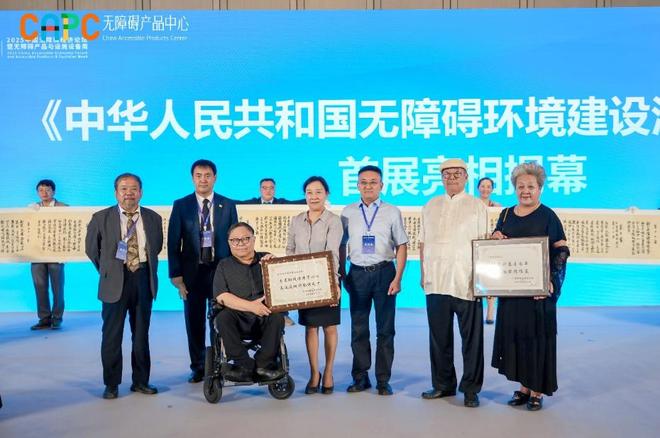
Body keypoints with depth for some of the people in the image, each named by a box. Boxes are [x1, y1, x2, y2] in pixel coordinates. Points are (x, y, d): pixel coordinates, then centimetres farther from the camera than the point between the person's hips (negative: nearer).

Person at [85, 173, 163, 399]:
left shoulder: (153, 218, 4)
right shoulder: (101, 218, -2)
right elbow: (91, 249, 9)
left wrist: (146, 268, 11)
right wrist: (108, 270, 12)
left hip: (143, 280, 2)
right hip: (115, 282, -2)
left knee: (141, 334, 11)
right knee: (112, 335, 4)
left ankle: (141, 381, 23)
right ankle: (111, 384, 18)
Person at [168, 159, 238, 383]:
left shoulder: (228, 205, 5)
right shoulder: (181, 205, 4)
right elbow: (173, 243, 2)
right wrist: (176, 274, -5)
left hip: (221, 271, 0)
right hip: (192, 271, 1)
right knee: (194, 322, 8)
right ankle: (198, 367, 21)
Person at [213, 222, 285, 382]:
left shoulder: (266, 259, 16)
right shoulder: (224, 265, 12)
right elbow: (221, 297, -2)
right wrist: (250, 306, -15)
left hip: (265, 318, 0)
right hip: (238, 318, 0)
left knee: (277, 317, -30)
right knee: (223, 317, -30)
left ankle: (264, 364, -17)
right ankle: (244, 364, -22)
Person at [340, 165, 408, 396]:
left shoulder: (392, 212, 1)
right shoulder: (348, 212, 6)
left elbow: (401, 246, 0)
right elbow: (342, 245, 9)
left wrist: (397, 278, -7)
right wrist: (341, 275, 5)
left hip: (384, 272, -1)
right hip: (357, 273, 1)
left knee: (385, 329, 6)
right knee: (358, 328, 9)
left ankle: (383, 380, 18)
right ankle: (360, 377, 22)